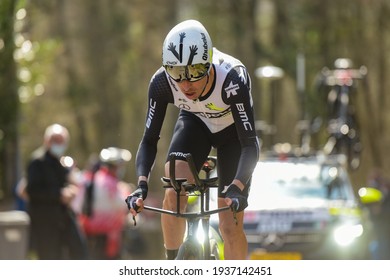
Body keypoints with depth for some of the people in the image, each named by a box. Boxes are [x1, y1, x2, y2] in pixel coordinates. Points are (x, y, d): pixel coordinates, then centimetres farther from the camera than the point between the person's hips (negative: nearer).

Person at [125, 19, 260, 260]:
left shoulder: (232, 79, -39)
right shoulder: (162, 82, -31)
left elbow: (250, 144, -39)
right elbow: (149, 140, -24)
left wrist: (236, 187, -54)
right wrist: (142, 184, -41)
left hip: (233, 131, -2)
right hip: (195, 123, 2)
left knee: (230, 226, -9)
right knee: (173, 194, -25)